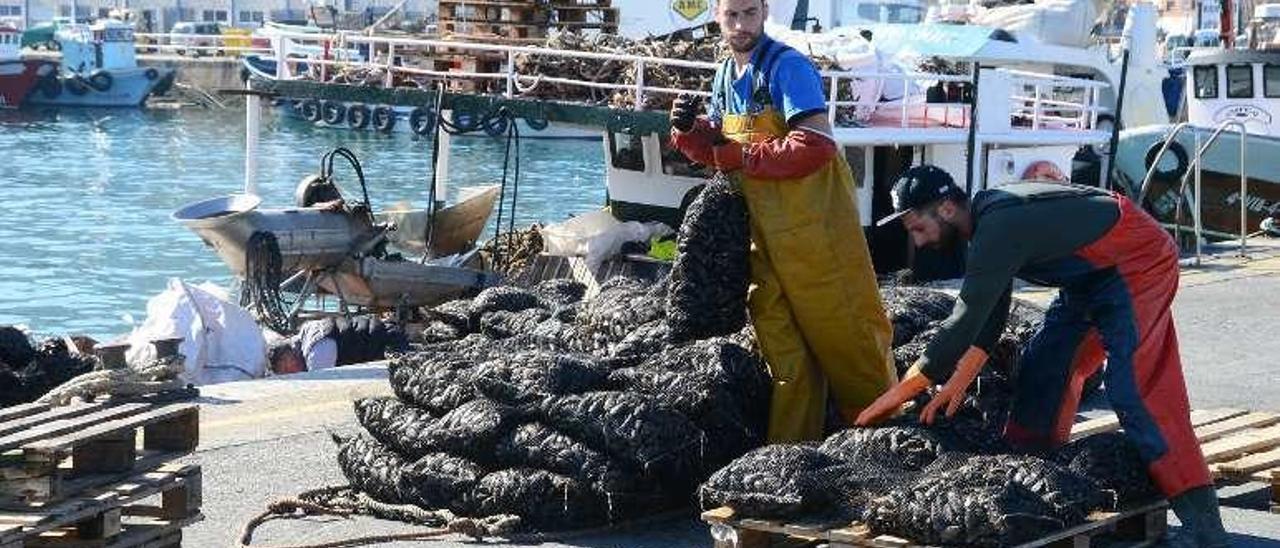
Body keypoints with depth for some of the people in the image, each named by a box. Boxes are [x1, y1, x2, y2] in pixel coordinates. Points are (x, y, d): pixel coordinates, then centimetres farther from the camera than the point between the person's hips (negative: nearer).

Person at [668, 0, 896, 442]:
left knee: (842, 326, -3)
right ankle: (791, 451, 17)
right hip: (762, 225, 8)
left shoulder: (787, 67, -14)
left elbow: (814, 146, -24)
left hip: (813, 219, -8)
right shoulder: (726, 77, 10)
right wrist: (689, 130, -1)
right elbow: (717, 149, 20)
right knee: (779, 335, 10)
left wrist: (742, 158, -16)